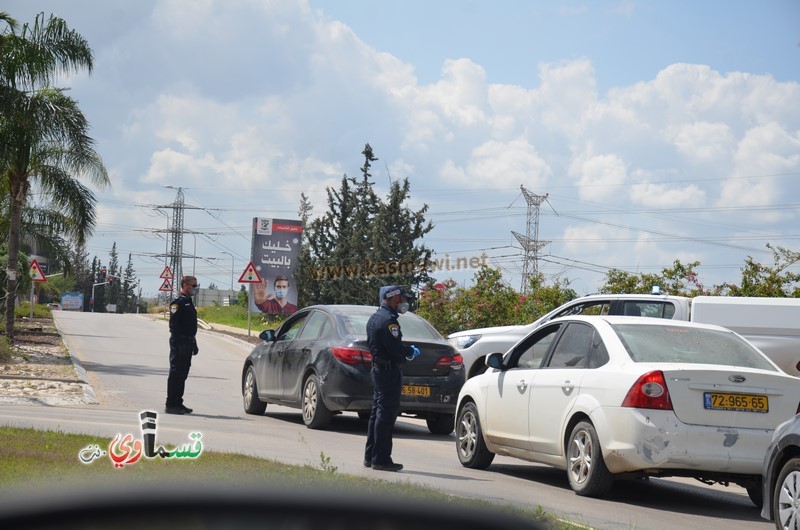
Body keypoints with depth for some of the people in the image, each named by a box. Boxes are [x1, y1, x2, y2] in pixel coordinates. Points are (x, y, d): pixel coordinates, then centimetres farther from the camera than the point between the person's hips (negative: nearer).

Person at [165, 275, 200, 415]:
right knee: (176, 374, -7)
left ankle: (178, 403, 18)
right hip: (180, 344, -9)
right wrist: (178, 343, -23)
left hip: (187, 344, 9)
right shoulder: (178, 303, -12)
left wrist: (193, 344, 22)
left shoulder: (189, 303, 18)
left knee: (183, 374, 12)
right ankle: (171, 405, -5)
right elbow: (173, 325, -18)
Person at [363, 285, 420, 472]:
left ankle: (370, 456, 20)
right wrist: (411, 351, -4)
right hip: (390, 371, -10)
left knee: (377, 413, 15)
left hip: (378, 369, 10)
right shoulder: (388, 320, -17)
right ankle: (381, 459, -6)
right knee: (386, 415, -7)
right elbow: (396, 349, -24)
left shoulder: (374, 318, 15)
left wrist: (406, 351, 13)